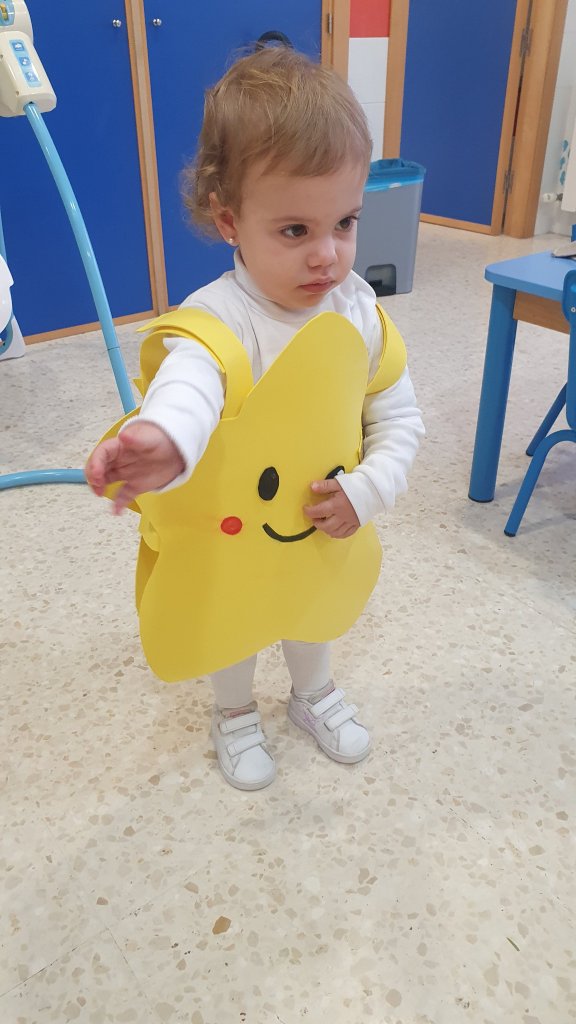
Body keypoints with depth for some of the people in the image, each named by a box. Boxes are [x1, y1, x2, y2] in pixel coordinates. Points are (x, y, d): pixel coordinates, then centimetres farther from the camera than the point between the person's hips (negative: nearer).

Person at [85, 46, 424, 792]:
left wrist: (369, 486, -27)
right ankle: (235, 714, 55)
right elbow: (190, 382, -56)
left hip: (321, 525, 4)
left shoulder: (357, 306, -16)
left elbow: (400, 415, -10)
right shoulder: (218, 317, -33)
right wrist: (166, 442, -79)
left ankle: (314, 694, 61)